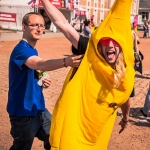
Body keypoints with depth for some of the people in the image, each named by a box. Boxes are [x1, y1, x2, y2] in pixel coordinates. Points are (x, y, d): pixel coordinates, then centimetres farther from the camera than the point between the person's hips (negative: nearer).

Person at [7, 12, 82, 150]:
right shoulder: (21, 49, -20)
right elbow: (41, 64, -41)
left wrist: (42, 81, -1)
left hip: (39, 108, 9)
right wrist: (65, 62, -57)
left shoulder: (32, 50, 9)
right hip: (23, 111, -9)